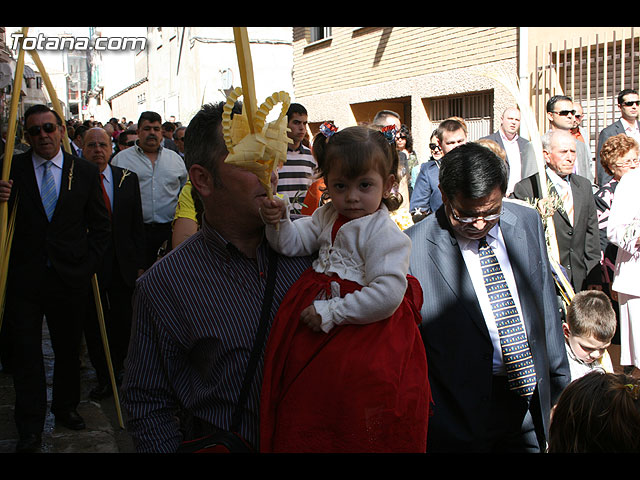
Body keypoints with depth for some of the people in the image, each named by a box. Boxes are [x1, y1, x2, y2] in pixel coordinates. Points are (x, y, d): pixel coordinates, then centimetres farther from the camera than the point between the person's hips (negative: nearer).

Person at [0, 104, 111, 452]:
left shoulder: (85, 172, 3)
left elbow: (100, 224, 8)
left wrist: (88, 264, -1)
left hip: (70, 278, 1)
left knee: (68, 349, 14)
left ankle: (65, 408, 35)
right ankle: (30, 429, 13)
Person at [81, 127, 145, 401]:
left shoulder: (127, 179, 4)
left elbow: (137, 224, 7)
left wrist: (138, 263, 3)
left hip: (122, 264, 2)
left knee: (123, 321, 9)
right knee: (94, 324, 7)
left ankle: (117, 366, 35)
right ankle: (104, 378, 22)